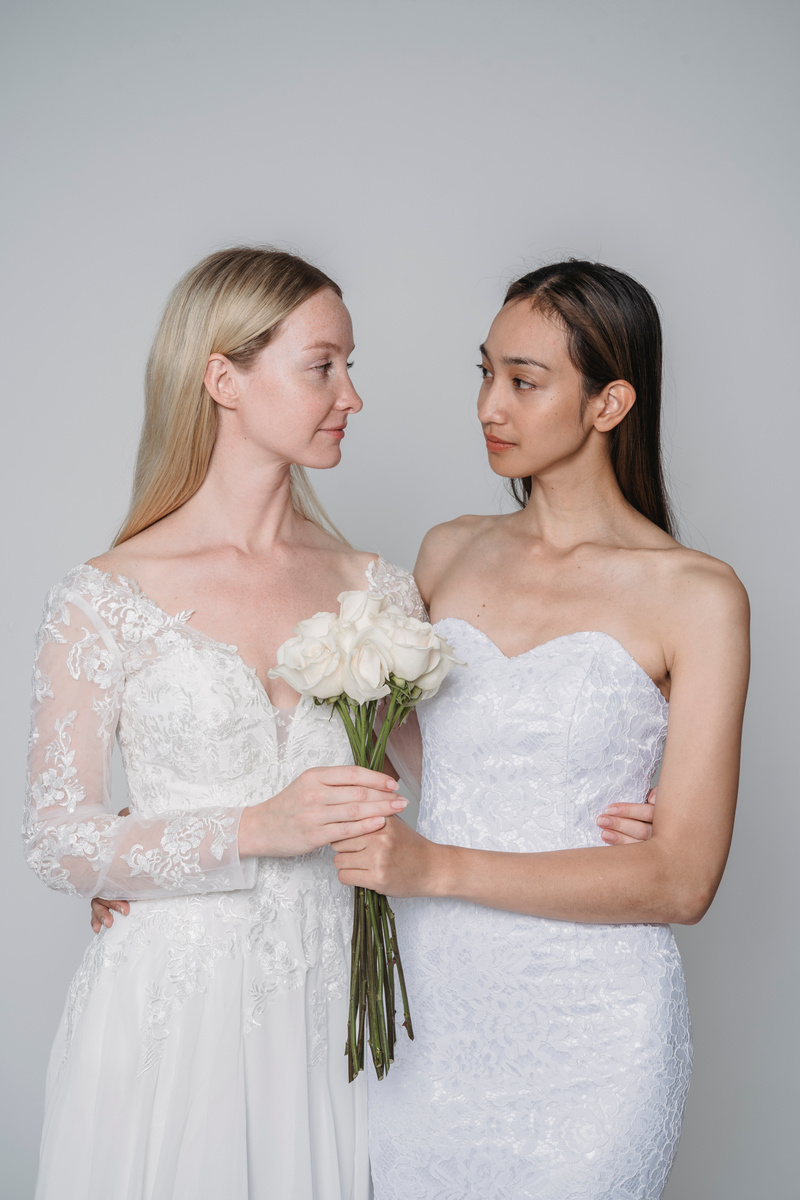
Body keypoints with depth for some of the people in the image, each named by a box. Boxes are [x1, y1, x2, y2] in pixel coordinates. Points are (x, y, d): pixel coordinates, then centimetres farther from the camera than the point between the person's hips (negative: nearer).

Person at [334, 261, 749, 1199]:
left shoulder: (695, 595, -10)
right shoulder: (449, 552, 5)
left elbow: (682, 879, -13)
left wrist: (438, 867, -21)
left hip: (583, 1027, -4)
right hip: (426, 1007, 4)